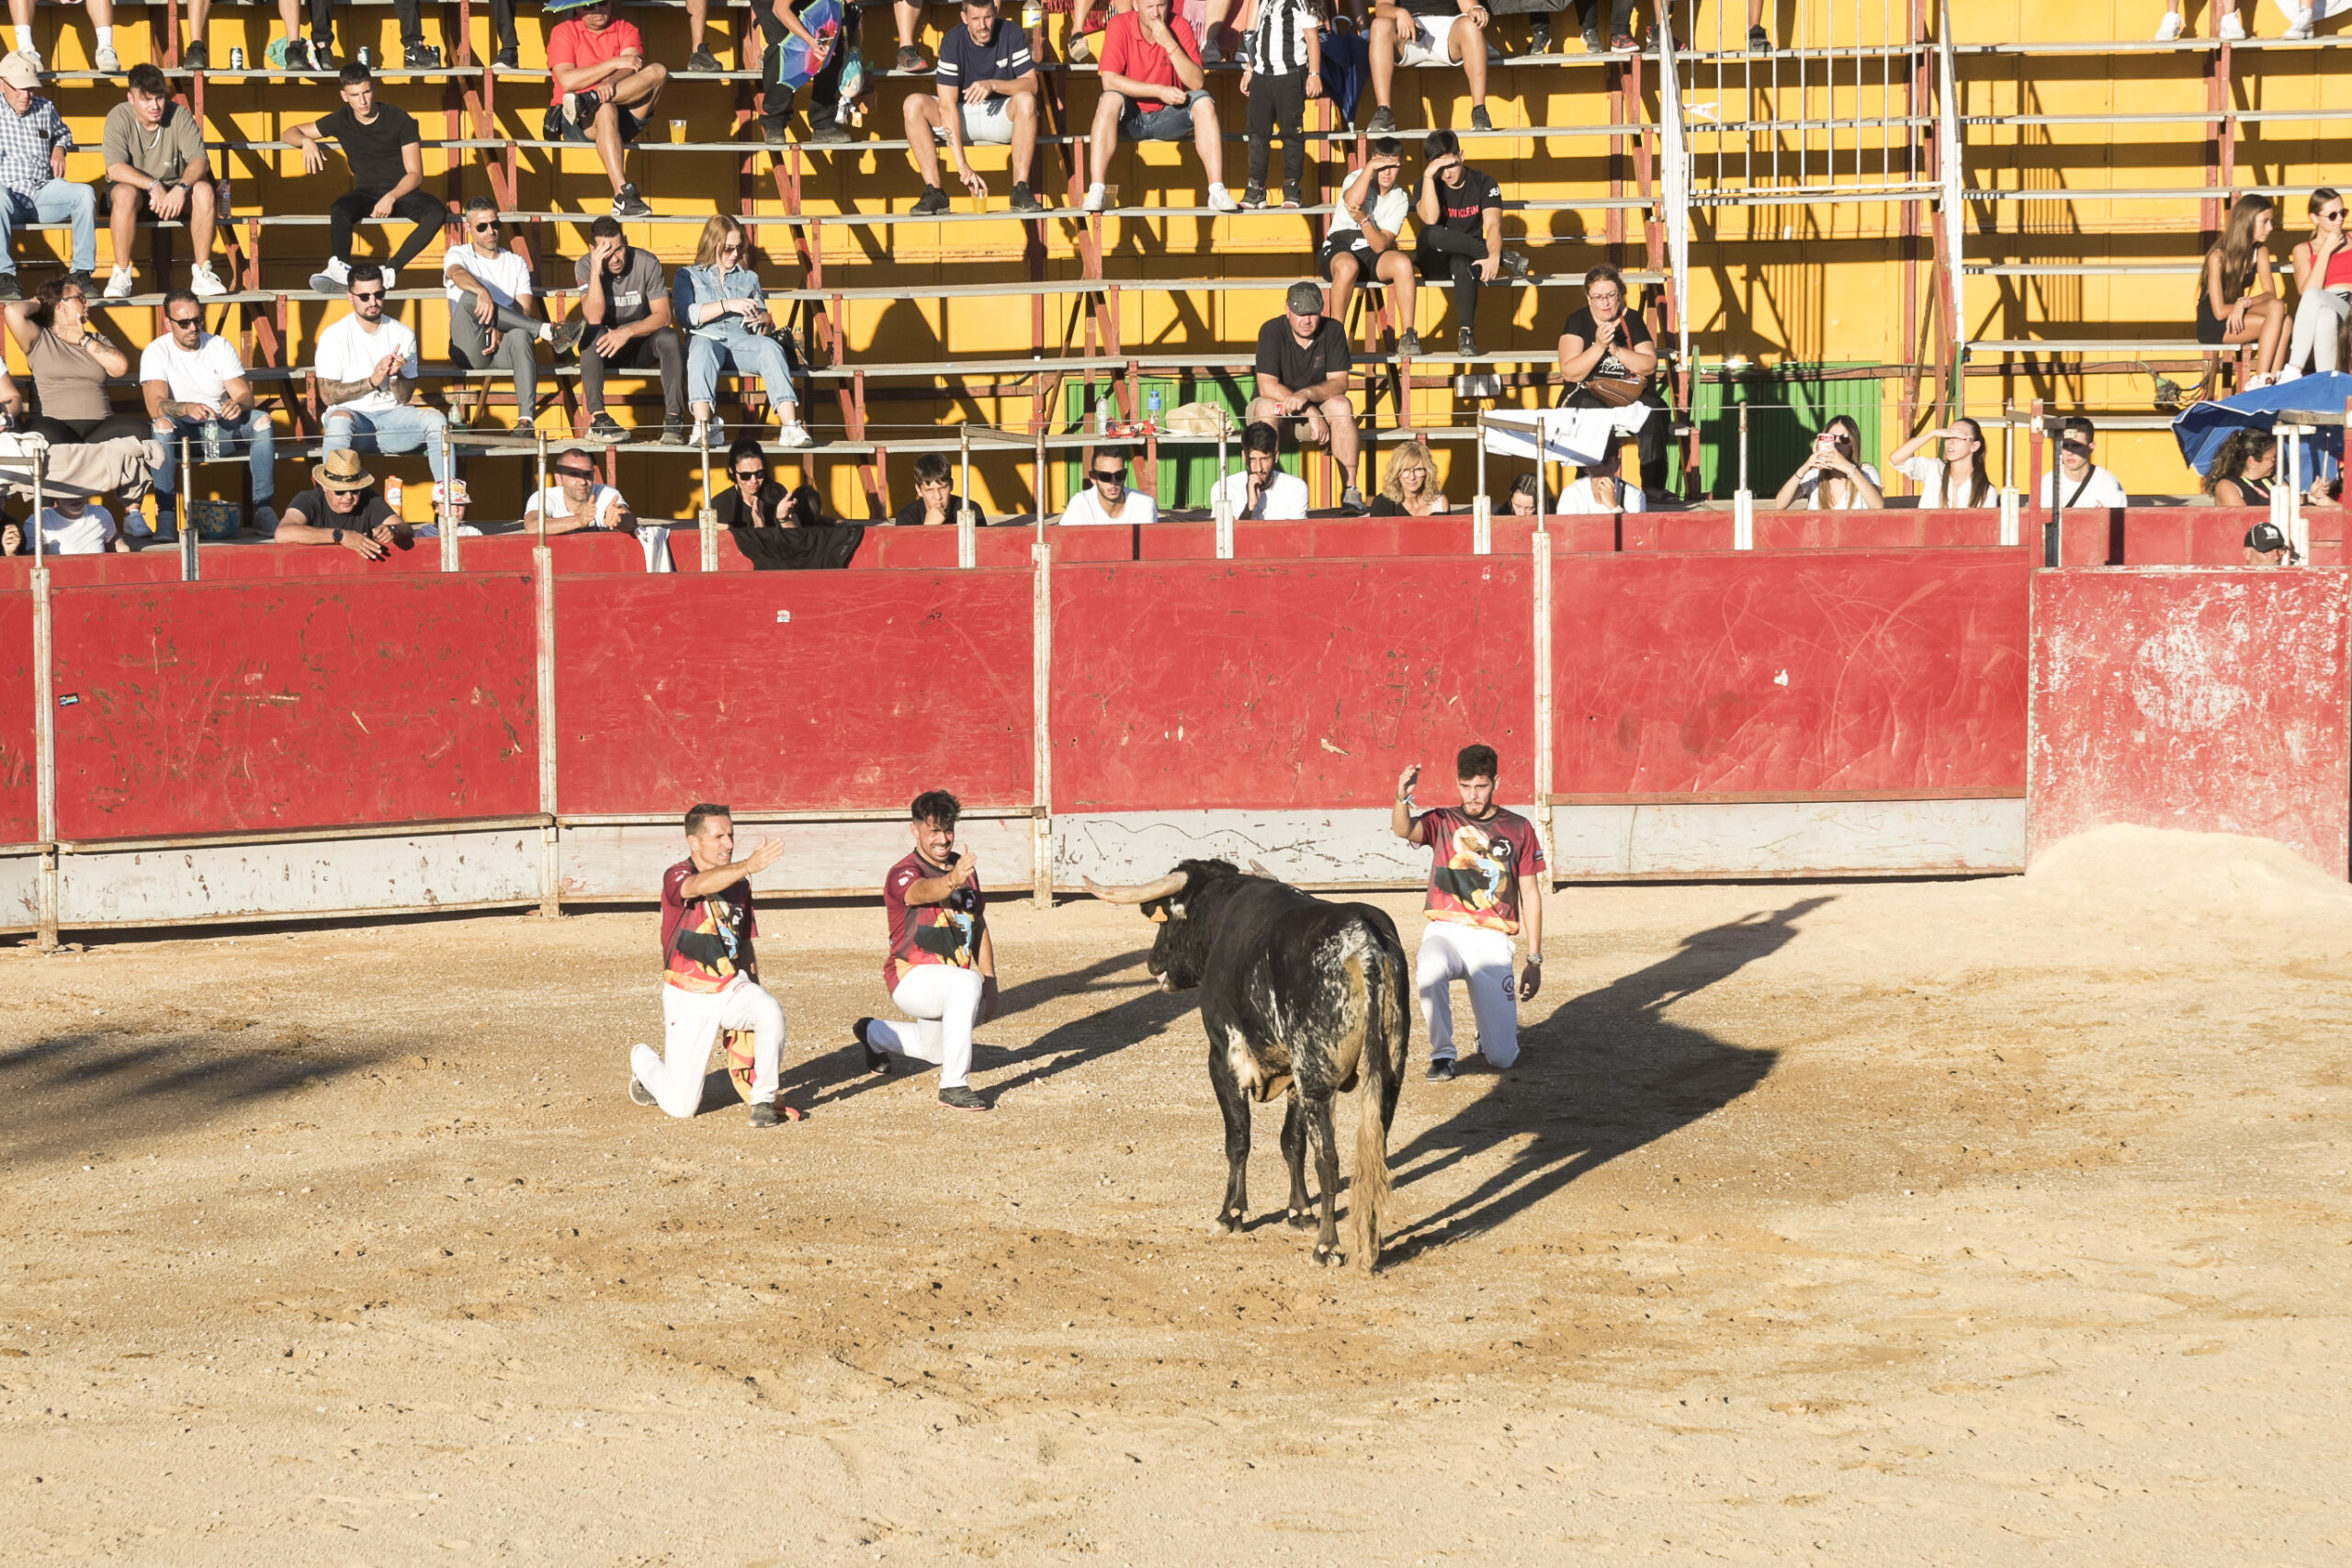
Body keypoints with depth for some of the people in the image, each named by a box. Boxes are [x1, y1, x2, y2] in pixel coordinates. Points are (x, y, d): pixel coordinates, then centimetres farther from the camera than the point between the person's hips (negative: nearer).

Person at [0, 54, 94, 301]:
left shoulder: (45, 108, 17)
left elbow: (63, 132, 38)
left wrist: (60, 149, 14)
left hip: (44, 191, 4)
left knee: (85, 193, -26)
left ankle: (83, 273, -23)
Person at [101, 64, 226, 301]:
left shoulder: (179, 115, -9)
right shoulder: (119, 117, -13)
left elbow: (200, 160, -18)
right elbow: (115, 169, -23)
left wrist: (181, 188, -38)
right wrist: (153, 186, -36)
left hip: (173, 192, 2)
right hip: (135, 187, -2)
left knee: (205, 190, -28)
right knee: (125, 193, -37)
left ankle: (202, 273, -22)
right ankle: (121, 274, -28)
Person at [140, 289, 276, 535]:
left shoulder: (220, 346, 5)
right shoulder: (156, 353, -5)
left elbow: (245, 395, -2)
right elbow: (155, 406, -20)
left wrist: (238, 404, -28)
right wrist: (187, 408, -41)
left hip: (222, 428, 3)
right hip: (181, 432, -3)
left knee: (262, 420, -25)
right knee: (161, 424, -36)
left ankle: (263, 510, -28)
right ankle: (165, 513, -39)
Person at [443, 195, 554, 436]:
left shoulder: (516, 263, 21)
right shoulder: (458, 255, 13)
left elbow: (523, 312, 7)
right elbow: (459, 275, -14)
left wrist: (500, 331, -16)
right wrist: (482, 292, -38)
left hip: (503, 348, 1)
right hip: (469, 350, -1)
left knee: (520, 335, -37)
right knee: (469, 298, -31)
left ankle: (527, 417, -52)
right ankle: (546, 330, -32)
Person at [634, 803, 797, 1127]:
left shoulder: (738, 882, 6)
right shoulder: (676, 877, -13)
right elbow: (700, 886, -39)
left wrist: (753, 995, 11)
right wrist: (748, 866, -54)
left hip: (731, 989, 4)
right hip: (689, 999, -4)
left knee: (771, 1011, -31)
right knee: (681, 1107, -2)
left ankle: (763, 1099, -14)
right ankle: (644, 1061, 32)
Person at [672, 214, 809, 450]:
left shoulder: (749, 278, 29)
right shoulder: (688, 276, 19)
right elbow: (685, 315, 0)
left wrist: (764, 320, -3)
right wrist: (727, 305, -7)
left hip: (742, 342, 2)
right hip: (706, 337, -2)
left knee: (771, 347, -33)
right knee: (702, 347, -41)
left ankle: (790, 427, -49)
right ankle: (702, 427, -57)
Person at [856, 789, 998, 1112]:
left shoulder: (964, 868, 4)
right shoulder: (903, 875, -20)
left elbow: (979, 926, 12)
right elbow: (924, 891, -45)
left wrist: (989, 982, 6)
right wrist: (951, 881, -67)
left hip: (948, 980, 8)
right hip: (911, 978, -8)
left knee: (935, 1049, 26)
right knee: (966, 984, -37)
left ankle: (873, 1033, 53)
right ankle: (954, 1086, -35)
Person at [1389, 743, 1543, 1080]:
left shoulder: (1518, 829, 8)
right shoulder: (1442, 822, 5)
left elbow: (1531, 896, 9)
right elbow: (1403, 829, -17)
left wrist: (1534, 961, 4)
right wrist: (1402, 798, -40)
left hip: (1492, 941, 1)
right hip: (1446, 933, 0)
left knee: (1501, 1058, -7)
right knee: (1430, 970, -40)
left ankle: (1495, 1031, 32)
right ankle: (1442, 1053, -17)